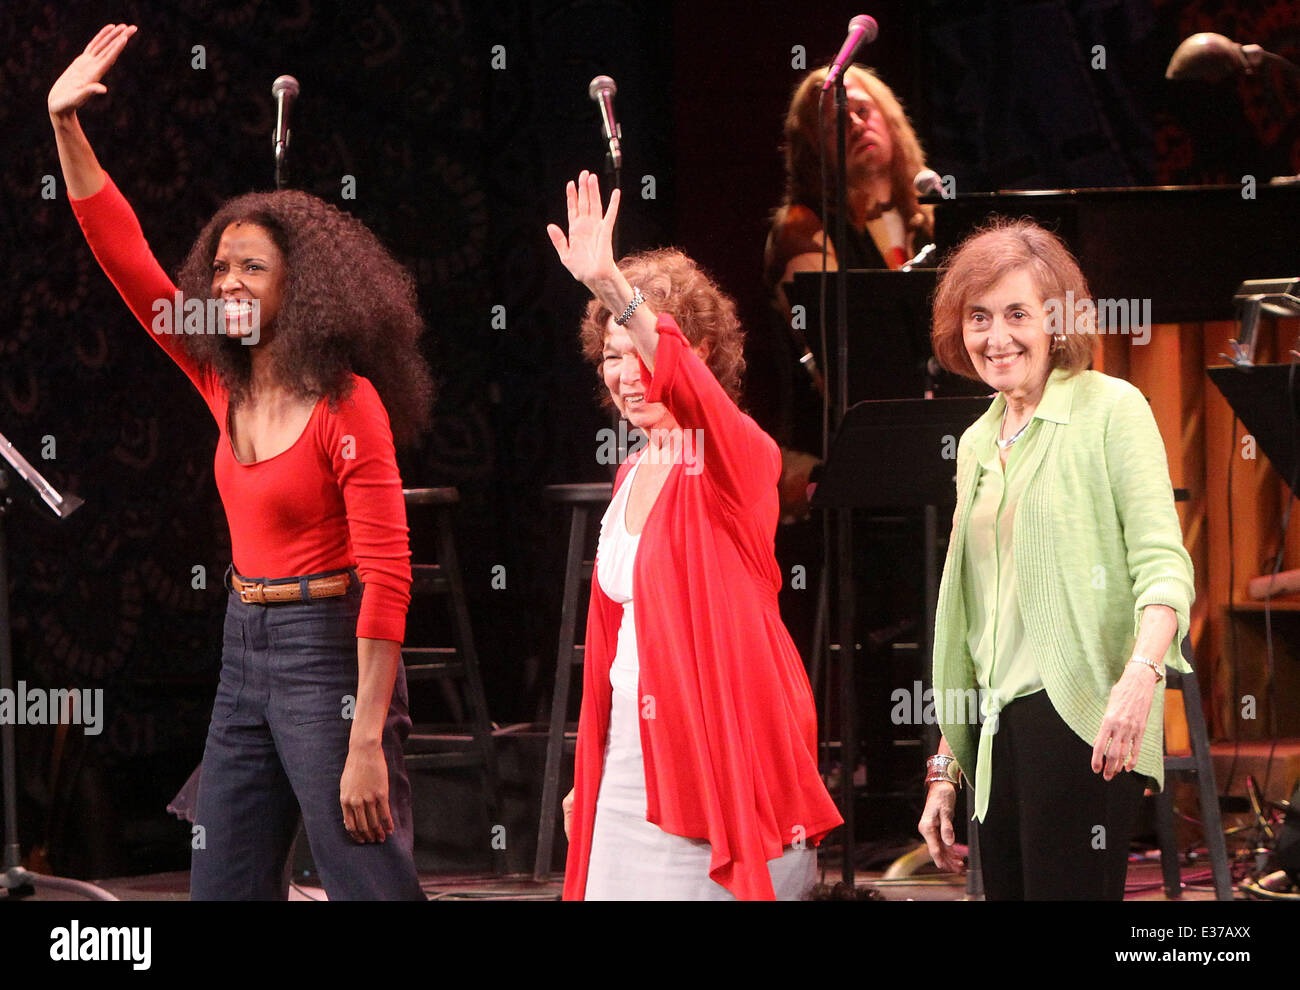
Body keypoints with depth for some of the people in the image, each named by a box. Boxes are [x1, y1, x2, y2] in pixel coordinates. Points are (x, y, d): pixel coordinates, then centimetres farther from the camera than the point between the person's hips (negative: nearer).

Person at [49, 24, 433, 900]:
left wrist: (365, 743, -22)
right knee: (224, 889, 9)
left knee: (370, 883, -9)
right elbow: (126, 257, 10)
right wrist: (66, 125, 2)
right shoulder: (224, 384, 7)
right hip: (245, 653, 8)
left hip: (327, 651, -8)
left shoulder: (347, 407, -15)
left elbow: (387, 576, -18)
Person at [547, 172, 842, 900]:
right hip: (632, 751, 7)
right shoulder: (634, 477, 14)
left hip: (718, 751, -7)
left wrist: (611, 285, -47)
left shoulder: (738, 455, -8)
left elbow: (688, 383, -32)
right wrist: (590, 777, 20)